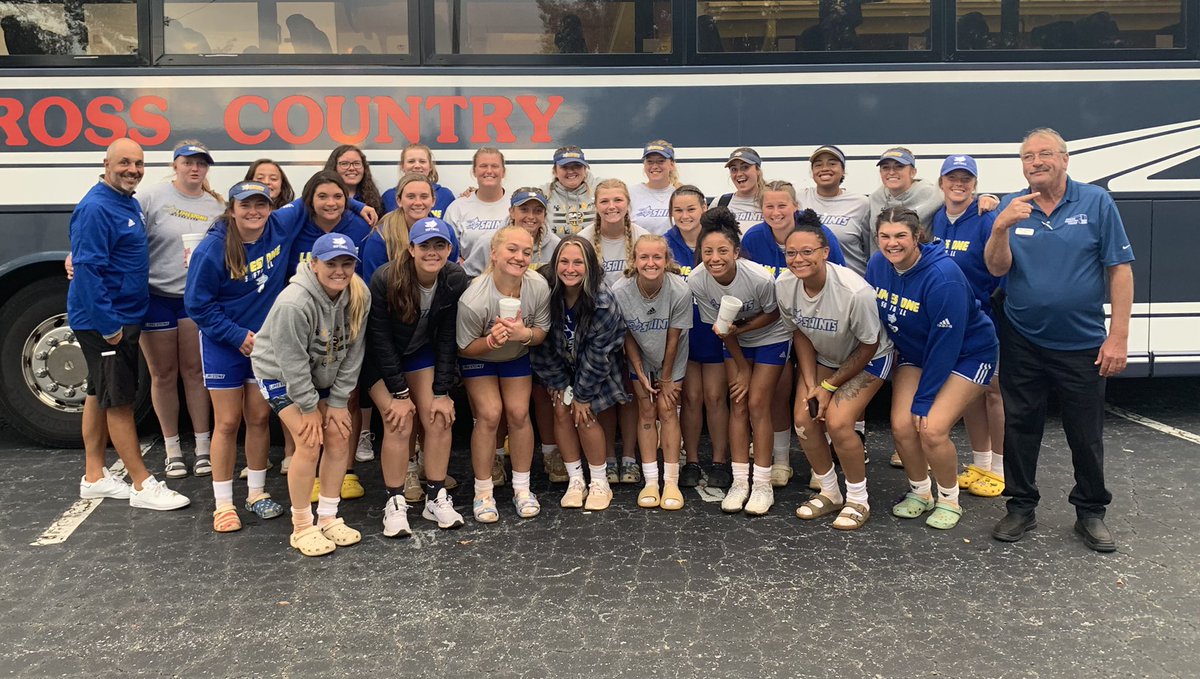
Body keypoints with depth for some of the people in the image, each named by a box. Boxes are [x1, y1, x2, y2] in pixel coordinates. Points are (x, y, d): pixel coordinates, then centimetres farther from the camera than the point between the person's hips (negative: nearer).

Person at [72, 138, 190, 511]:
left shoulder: (129, 203, 10)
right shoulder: (95, 208, -19)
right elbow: (87, 269, -24)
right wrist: (109, 326, -24)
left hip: (123, 317, 9)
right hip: (105, 321, -9)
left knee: (100, 395, 16)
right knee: (119, 400, -3)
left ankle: (94, 477, 27)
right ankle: (143, 485, 4)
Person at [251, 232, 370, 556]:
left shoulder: (359, 296, -16)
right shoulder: (293, 303, -34)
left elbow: (352, 353, -9)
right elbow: (292, 361, -26)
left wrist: (338, 401, -9)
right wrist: (309, 408, -18)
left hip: (322, 374, 6)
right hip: (280, 374, -6)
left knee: (339, 437, -1)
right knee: (309, 443, -15)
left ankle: (328, 518, 15)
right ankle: (302, 527, 1)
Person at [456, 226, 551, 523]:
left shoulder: (539, 287, -25)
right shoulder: (473, 299, -35)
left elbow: (541, 332, -10)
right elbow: (466, 347, -20)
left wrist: (525, 334, -34)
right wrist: (491, 340, -41)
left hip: (517, 356, 3)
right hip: (478, 357, -3)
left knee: (518, 412, -8)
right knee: (489, 414, -15)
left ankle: (522, 488, 9)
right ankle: (483, 492, 1)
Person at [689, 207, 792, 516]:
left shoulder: (760, 278, -35)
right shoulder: (697, 282, -25)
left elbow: (772, 314, -14)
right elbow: (719, 326, -11)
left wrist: (738, 329, -28)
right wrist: (743, 367, -6)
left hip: (771, 338, -3)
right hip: (735, 340, 3)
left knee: (757, 403, -6)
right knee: (738, 403, 0)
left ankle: (763, 484, 4)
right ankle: (740, 481, 9)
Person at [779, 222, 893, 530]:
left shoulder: (855, 291, -36)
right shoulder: (783, 285, -20)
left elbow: (869, 346, -20)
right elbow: (799, 334, -3)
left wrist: (830, 387, -15)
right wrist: (810, 383, -11)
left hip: (868, 359, -5)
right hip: (822, 357, 5)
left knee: (837, 421, -21)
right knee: (804, 419, -9)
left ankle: (858, 501, 2)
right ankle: (830, 493, 15)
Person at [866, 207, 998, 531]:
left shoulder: (942, 277, -31)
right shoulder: (878, 265, -12)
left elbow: (946, 343, -27)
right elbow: (873, 316, 3)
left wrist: (924, 400, -22)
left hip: (967, 355, -6)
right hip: (914, 353, 6)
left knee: (932, 428, -19)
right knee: (902, 426, -10)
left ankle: (949, 501, 7)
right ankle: (920, 492, 17)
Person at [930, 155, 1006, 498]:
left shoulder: (987, 221, -14)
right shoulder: (934, 220, 4)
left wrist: (997, 304, -18)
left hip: (985, 319, -6)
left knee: (993, 391, 3)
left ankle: (1000, 469, 16)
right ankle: (980, 463, 28)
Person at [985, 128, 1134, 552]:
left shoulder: (1096, 203, -7)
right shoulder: (1010, 207, -2)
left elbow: (1120, 270, -7)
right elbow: (997, 268, -9)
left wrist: (1118, 337, -11)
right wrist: (1001, 227, -29)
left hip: (1082, 343, -1)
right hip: (1023, 342, 2)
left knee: (1086, 433, 9)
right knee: (1019, 426, 9)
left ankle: (1091, 513, 25)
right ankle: (1021, 506, 24)